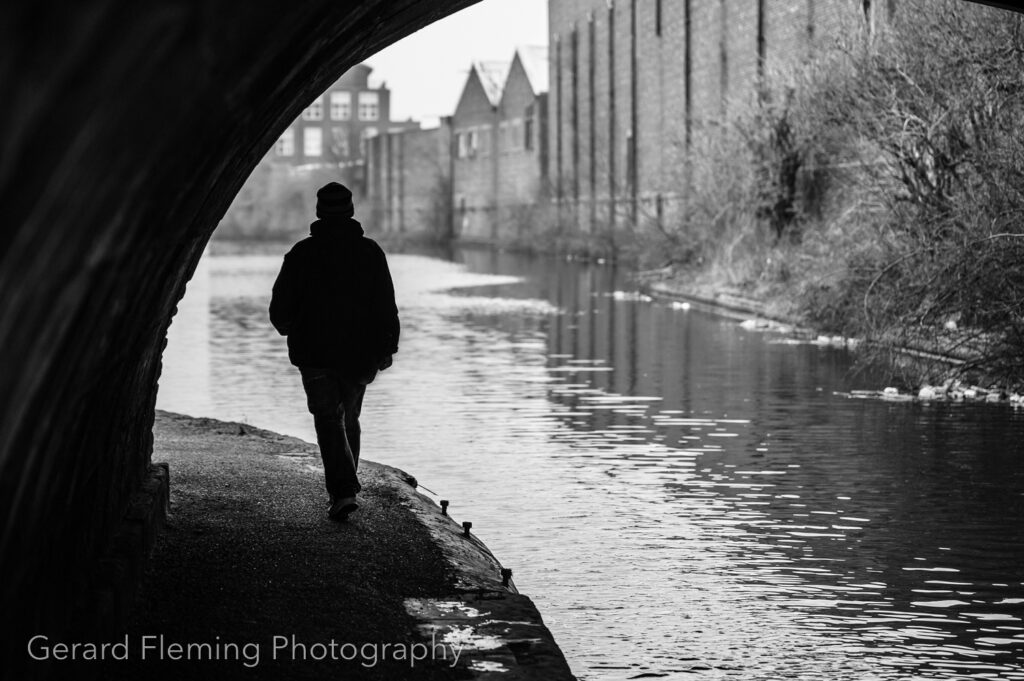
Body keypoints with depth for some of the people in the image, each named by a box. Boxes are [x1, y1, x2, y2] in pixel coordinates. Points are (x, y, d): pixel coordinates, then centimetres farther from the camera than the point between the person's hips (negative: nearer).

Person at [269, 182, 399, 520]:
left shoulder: (302, 253, -4)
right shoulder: (370, 252, -1)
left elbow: (280, 307, 0)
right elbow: (386, 306, -4)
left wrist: (288, 328, 21)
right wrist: (387, 346, 3)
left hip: (314, 353, -2)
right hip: (359, 352, 2)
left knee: (328, 421, -4)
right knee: (349, 418, 18)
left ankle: (343, 491, -20)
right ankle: (343, 488, 26)